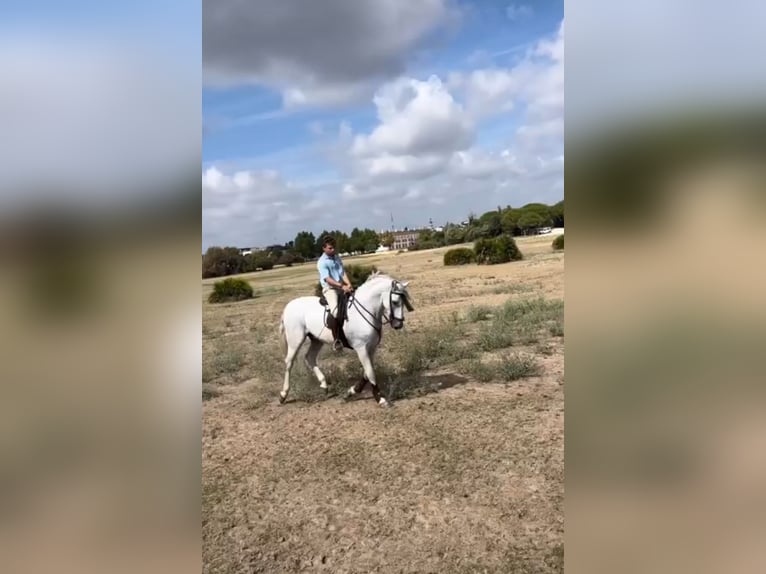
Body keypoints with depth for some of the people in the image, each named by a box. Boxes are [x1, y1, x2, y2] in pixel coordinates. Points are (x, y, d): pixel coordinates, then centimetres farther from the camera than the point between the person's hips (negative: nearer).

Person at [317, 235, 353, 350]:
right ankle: (335, 339, -17)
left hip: (342, 287, 8)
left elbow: (343, 273, 4)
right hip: (329, 289, -7)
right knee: (335, 311, -29)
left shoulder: (337, 257, 11)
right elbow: (328, 279, -21)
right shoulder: (322, 262, -10)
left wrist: (349, 284, -14)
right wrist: (342, 286, -31)